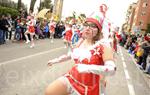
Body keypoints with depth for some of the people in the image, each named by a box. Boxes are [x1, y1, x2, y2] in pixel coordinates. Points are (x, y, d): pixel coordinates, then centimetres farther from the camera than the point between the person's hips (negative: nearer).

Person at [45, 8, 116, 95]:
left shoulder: (103, 46, -17)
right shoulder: (81, 42, 2)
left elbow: (112, 70, -28)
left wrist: (89, 68, -36)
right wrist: (57, 60, 24)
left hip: (88, 88, -5)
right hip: (71, 78, 5)